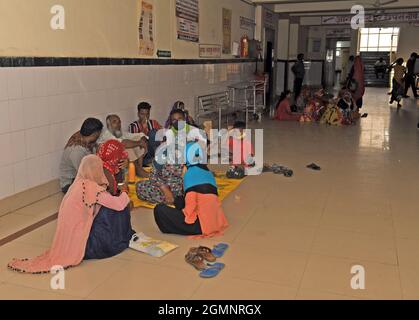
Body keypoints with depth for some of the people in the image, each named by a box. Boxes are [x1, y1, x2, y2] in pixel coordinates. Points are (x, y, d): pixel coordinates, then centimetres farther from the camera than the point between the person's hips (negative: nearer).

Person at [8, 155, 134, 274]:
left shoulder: (78, 184, 5)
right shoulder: (91, 188, -19)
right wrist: (124, 192, -3)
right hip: (83, 244, -8)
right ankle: (123, 240, 14)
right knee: (116, 209, -5)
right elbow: (119, 205, -21)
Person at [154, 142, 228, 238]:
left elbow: (191, 202, -17)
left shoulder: (190, 173, -7)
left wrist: (186, 215, 0)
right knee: (179, 200, 25)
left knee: (160, 209, -1)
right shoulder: (208, 172, 14)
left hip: (200, 225, -8)